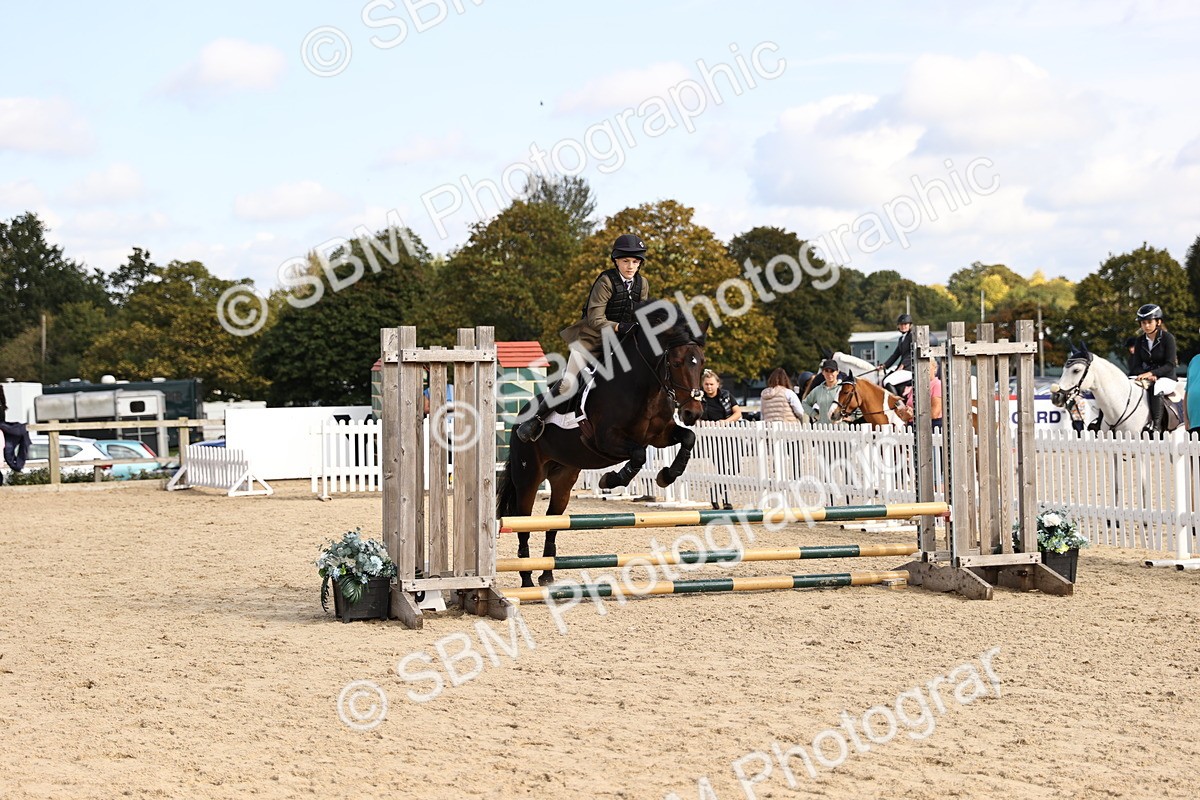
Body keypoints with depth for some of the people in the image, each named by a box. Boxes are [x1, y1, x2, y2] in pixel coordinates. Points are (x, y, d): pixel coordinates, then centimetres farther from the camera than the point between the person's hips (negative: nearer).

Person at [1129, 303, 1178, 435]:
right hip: (1147, 376, 5)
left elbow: (1170, 364, -13)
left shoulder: (1168, 338, -6)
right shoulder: (1140, 341, 8)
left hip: (1166, 378, -5)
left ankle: (1156, 426, -41)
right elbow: (1137, 365, 5)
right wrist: (1146, 375, -17)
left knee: (1155, 388, -38)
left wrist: (1151, 373, -26)